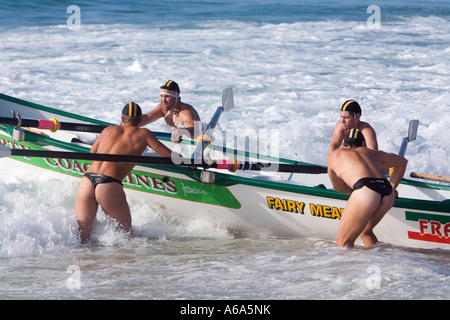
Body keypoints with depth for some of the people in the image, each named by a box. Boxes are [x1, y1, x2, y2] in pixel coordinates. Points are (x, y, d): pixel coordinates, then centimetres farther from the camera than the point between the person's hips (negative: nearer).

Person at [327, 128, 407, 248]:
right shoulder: (372, 153, 35)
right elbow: (403, 162, 46)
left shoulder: (333, 156, 28)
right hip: (388, 194, 5)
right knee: (365, 232, 28)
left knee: (343, 243, 3)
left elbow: (338, 186, 41)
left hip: (366, 192, -5)